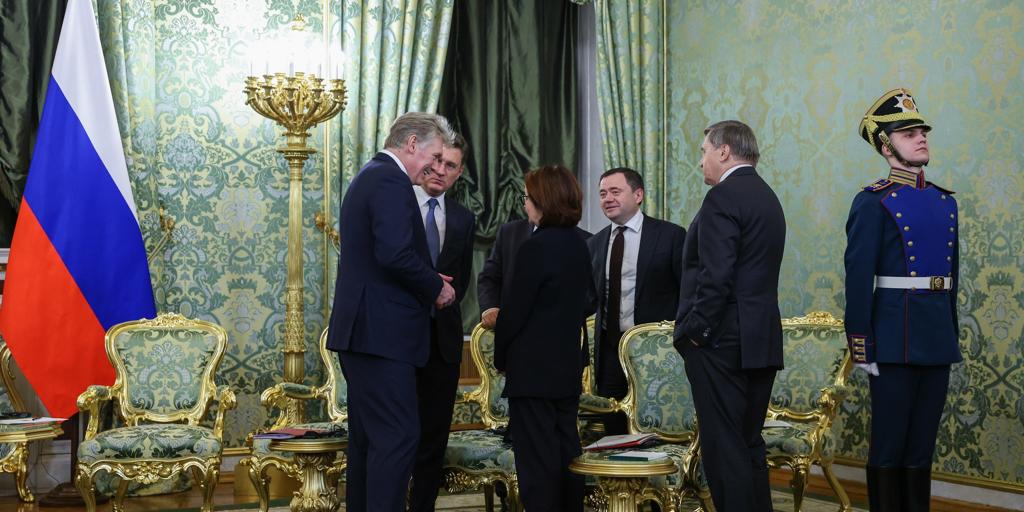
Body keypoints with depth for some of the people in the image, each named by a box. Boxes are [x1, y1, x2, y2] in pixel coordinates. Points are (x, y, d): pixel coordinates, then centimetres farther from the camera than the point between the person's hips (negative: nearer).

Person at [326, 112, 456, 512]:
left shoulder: (368, 177, 20)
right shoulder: (391, 180, -12)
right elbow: (395, 253, -25)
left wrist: (426, 282, 13)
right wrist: (435, 287, -10)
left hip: (360, 330, 11)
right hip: (381, 332, -11)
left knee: (368, 437, 14)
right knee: (399, 435, -10)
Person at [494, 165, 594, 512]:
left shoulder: (536, 247, -17)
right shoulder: (579, 246, 8)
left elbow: (514, 310, -15)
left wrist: (500, 357, -1)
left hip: (533, 370, -8)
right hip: (568, 366, 8)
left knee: (536, 457, -2)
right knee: (566, 451, 14)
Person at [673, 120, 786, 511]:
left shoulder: (723, 197, -12)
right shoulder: (767, 197, 17)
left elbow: (716, 275, -21)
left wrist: (696, 328, -12)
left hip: (722, 341, -9)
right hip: (762, 340, 10)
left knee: (724, 447, -5)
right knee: (749, 443, 15)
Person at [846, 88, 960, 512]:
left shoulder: (945, 201, 14)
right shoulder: (873, 202, -7)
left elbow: (952, 274, 18)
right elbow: (858, 278, -11)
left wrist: (952, 334, 15)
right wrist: (860, 345, -15)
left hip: (938, 340, 6)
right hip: (895, 340, -6)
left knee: (922, 444, 12)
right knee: (890, 445, 2)